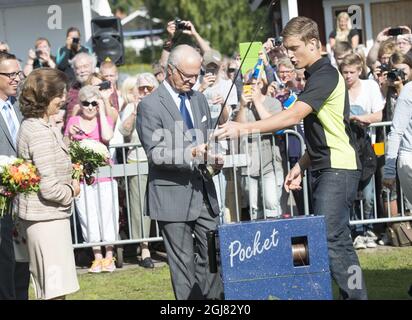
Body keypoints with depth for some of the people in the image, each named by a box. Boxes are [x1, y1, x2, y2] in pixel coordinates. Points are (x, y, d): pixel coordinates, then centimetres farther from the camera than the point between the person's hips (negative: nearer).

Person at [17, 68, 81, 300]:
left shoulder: (30, 126, 9)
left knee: (47, 289, 15)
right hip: (47, 219, -10)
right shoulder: (41, 133, -20)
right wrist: (71, 190, -5)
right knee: (56, 289, -10)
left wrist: (68, 182, 6)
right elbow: (50, 189, -23)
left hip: (45, 217, 10)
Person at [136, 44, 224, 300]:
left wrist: (214, 158, -1)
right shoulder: (150, 105, -8)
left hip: (204, 191, 6)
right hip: (173, 195, -6)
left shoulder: (199, 99, 13)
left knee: (212, 256, 6)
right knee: (184, 261, 0)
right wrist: (190, 154, -28)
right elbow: (154, 153, -15)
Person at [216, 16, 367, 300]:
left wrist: (243, 128, -30)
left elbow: (293, 116, -26)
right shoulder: (315, 76, 18)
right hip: (326, 169, 10)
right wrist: (302, 166, 14)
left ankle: (354, 295, -12)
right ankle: (356, 294, 12)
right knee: (340, 240, 9)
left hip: (338, 169, -10)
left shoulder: (325, 75, -14)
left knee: (328, 239, -15)